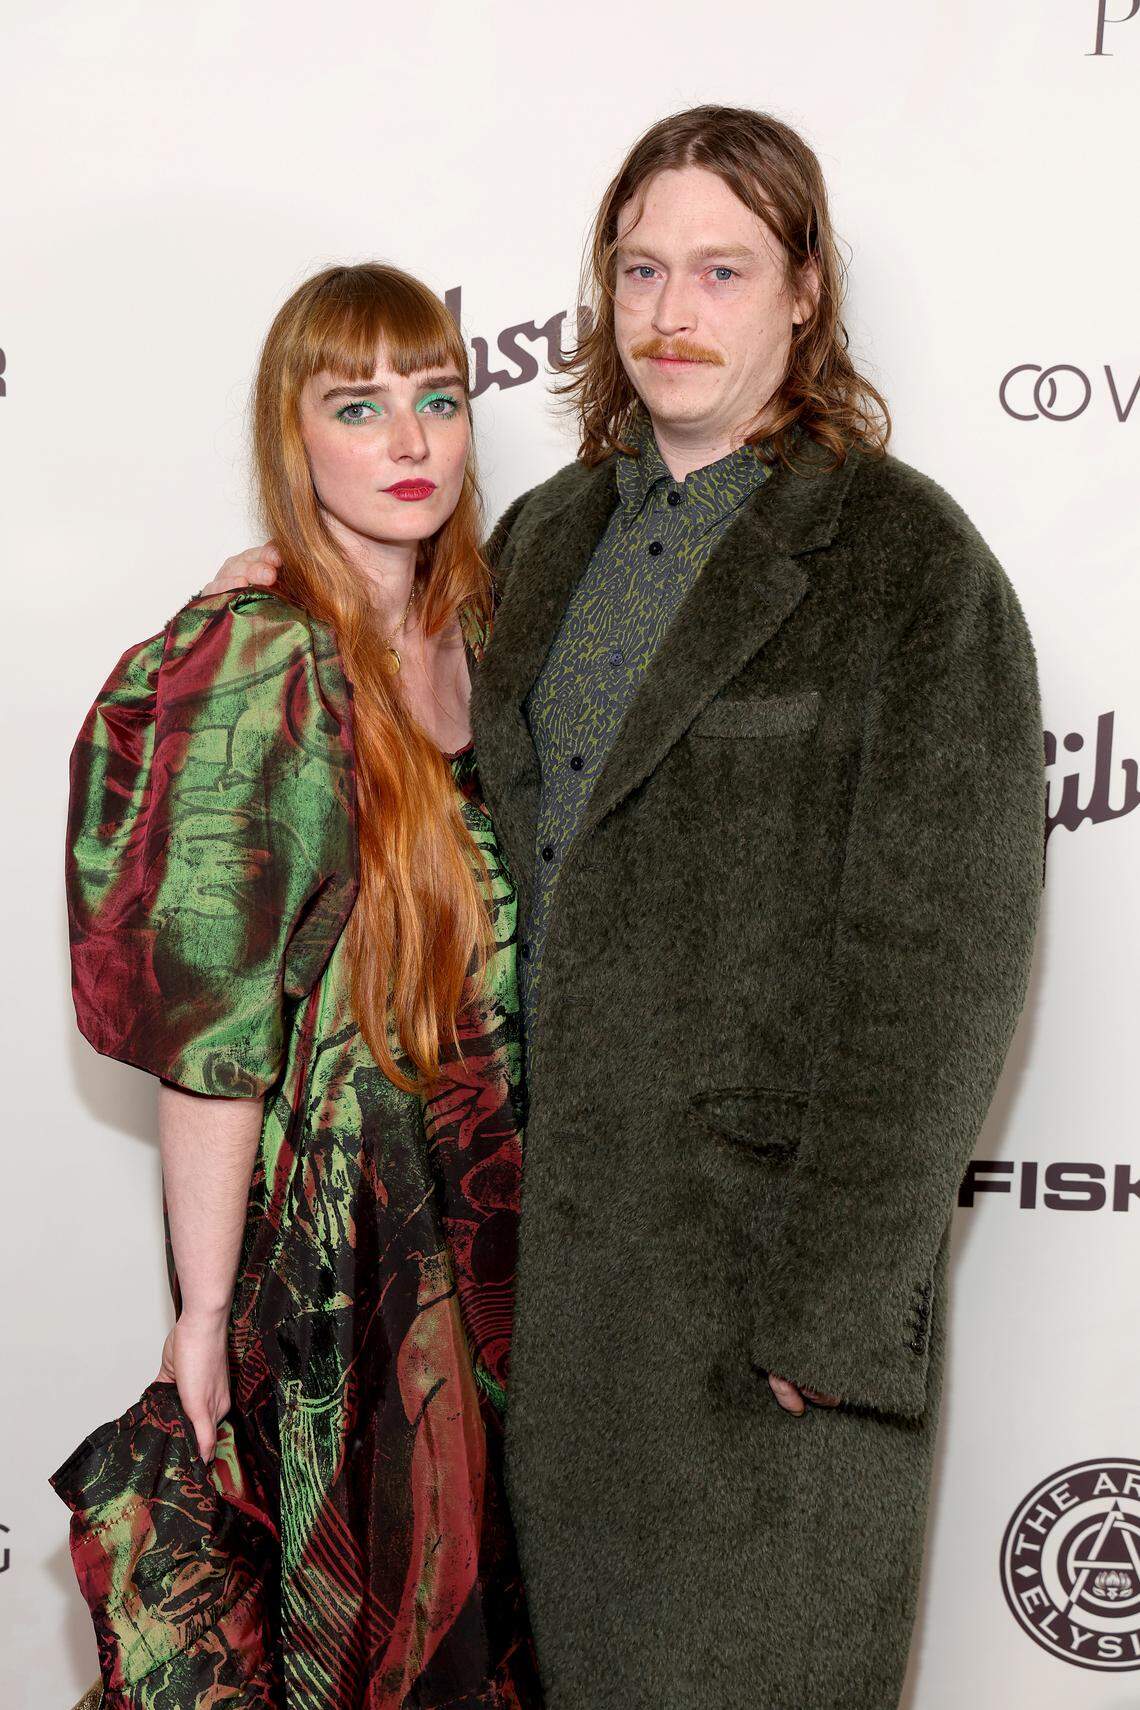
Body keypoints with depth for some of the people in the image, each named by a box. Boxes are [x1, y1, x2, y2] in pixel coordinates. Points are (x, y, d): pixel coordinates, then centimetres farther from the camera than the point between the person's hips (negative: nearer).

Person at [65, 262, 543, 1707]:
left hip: (488, 1205, 7)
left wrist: (534, 1179, 12)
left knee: (486, 1561, 22)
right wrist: (203, 1308, -15)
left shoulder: (482, 627, 1)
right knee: (362, 1580, 13)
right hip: (329, 1220, -6)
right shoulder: (252, 673, -20)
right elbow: (209, 1025, -19)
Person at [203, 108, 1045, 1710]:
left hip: (774, 1208, -5)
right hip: (563, 1207, 6)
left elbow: (939, 960, -14)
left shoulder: (909, 559, -10)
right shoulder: (548, 533, 9)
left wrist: (837, 1300, -16)